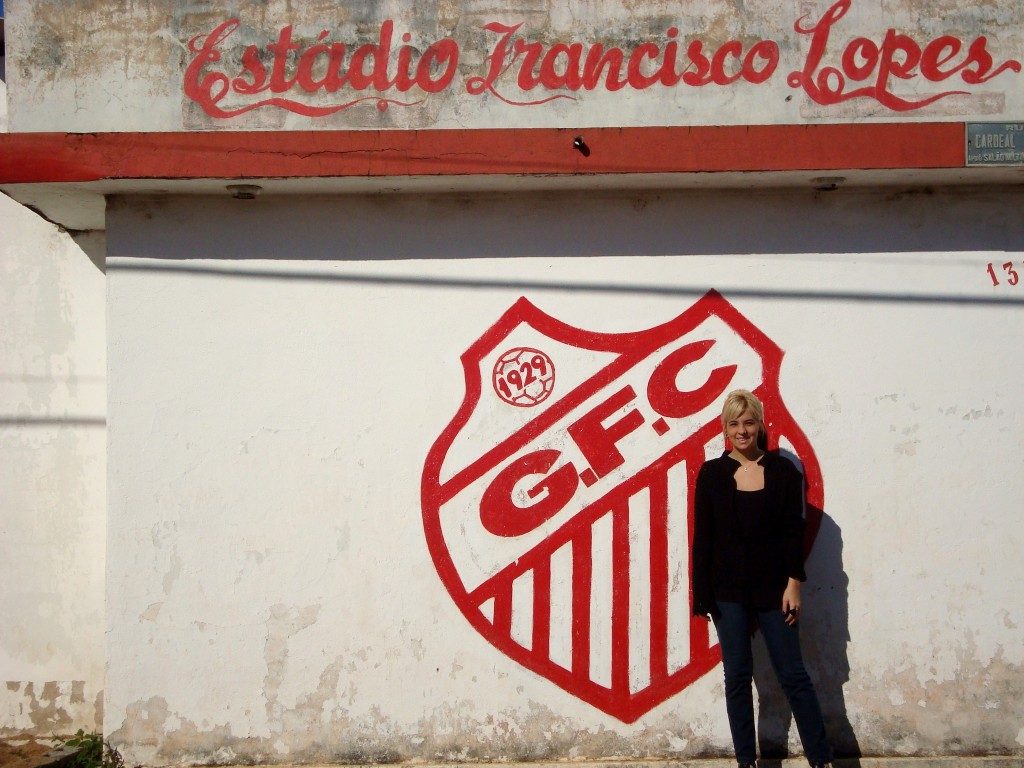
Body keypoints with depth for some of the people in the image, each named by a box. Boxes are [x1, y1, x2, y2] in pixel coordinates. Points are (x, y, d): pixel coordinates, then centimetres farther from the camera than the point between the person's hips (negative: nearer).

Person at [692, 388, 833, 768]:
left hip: (773, 588, -1)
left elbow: (794, 531, 0)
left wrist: (793, 583, -8)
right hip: (728, 590, 1)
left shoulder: (783, 470, 0)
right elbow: (703, 536, 0)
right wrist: (702, 594, -4)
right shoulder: (712, 473, 1)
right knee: (737, 677, 7)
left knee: (793, 674, 3)